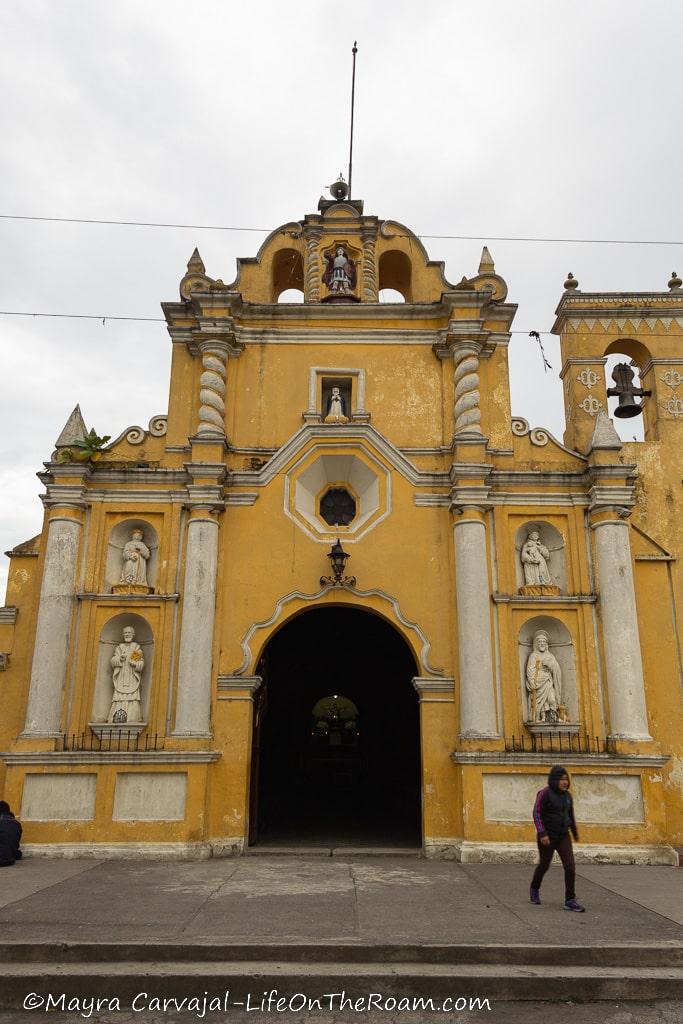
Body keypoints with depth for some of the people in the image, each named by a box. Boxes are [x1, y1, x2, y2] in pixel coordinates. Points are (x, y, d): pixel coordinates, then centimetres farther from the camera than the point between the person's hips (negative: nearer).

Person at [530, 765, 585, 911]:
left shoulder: (567, 795, 4)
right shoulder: (544, 793, -15)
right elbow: (537, 813, -19)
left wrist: (575, 832, 28)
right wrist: (542, 834, -26)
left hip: (563, 836, 4)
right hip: (547, 836, -4)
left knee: (570, 866, -9)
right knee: (544, 865, 12)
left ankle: (570, 901, -1)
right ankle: (534, 889, 38)